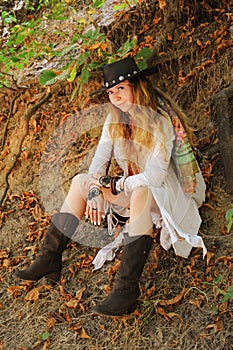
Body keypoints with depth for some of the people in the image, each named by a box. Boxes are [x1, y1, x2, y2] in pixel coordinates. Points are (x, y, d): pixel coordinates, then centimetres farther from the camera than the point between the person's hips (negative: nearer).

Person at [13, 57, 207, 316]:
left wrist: (113, 186, -21)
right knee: (80, 181, -1)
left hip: (164, 195, -8)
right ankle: (50, 260, -5)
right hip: (132, 190, 8)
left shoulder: (160, 122, -22)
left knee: (141, 191, -40)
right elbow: (99, 161, -1)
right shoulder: (115, 120, 0)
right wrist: (95, 192, -19)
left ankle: (126, 288, -43)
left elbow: (155, 176, -30)